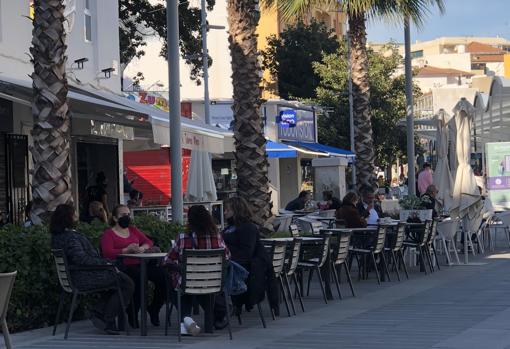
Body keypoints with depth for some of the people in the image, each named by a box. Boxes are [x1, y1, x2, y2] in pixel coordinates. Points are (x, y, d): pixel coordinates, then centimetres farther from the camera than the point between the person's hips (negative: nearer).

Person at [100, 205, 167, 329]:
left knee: (162, 275, -20)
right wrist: (126, 250, -22)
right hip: (123, 266, -6)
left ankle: (154, 309, 1)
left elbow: (148, 242, 18)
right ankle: (133, 315, -22)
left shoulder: (133, 230, 25)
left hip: (138, 264, 6)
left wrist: (142, 248, -6)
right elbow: (107, 253, -9)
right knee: (138, 276, -38)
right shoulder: (108, 234, 6)